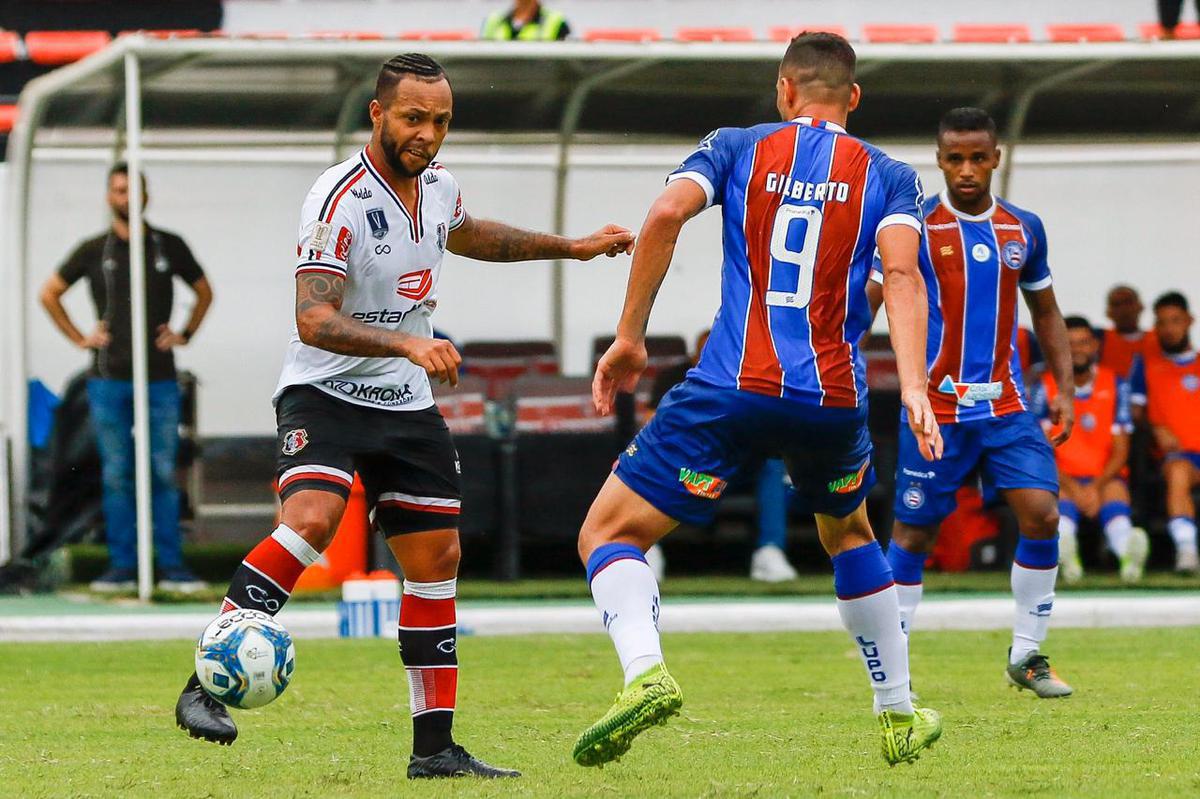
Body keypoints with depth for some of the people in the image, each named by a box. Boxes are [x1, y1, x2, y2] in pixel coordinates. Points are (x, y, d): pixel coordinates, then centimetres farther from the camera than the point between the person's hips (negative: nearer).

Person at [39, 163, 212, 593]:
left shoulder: (169, 246, 8)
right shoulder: (94, 250, 7)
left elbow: (204, 291, 22)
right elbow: (49, 294, 16)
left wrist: (185, 334, 10)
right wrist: (80, 338, 7)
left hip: (159, 379, 0)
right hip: (108, 379, 0)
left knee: (163, 474, -2)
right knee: (116, 476, 0)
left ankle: (172, 565, 1)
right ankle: (121, 566, 4)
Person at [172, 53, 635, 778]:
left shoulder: (438, 184, 4)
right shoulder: (340, 199, -20)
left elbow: (463, 234, 30)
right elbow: (314, 320, -28)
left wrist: (570, 248, 32)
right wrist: (410, 344, -40)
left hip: (408, 404, 8)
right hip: (325, 393, -8)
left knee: (436, 557, 5)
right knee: (312, 520, -30)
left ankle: (435, 747, 13)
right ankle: (206, 686, -24)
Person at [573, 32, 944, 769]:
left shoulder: (736, 149, 9)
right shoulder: (888, 176, 10)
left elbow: (665, 217, -8)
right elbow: (901, 274, -7)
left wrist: (629, 337, -3)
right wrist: (914, 392, -16)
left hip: (731, 388, -3)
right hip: (833, 399, 3)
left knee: (609, 534, 5)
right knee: (849, 534, 32)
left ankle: (645, 673, -24)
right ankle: (900, 719, 35)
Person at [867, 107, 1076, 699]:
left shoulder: (1023, 229, 8)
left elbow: (1046, 313, 19)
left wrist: (1065, 390, 11)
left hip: (1006, 405, 3)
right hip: (935, 406, -3)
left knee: (1041, 514, -10)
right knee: (913, 534, 1)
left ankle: (1027, 656, 5)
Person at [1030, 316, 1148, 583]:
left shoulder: (1115, 386, 8)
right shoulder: (1046, 388, 4)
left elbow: (1120, 452, 5)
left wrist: (1097, 488, -12)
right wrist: (1073, 489, -15)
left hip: (1104, 479, 0)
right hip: (1062, 479, 0)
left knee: (1115, 493, -34)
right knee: (1062, 501, -35)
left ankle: (1128, 552, -67)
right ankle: (1065, 551, -69)